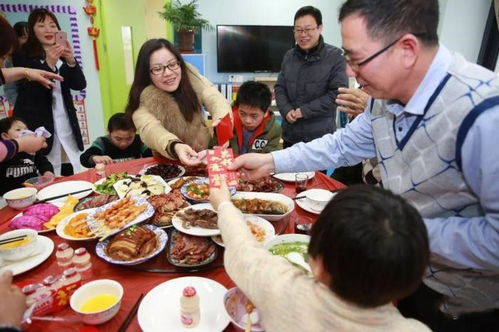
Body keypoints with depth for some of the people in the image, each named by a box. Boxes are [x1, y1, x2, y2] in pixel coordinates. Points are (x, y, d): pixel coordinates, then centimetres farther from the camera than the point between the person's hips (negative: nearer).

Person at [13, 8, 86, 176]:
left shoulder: (63, 55, 12)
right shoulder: (23, 55, 0)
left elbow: (80, 85, 1)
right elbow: (32, 90, -12)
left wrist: (71, 61, -16)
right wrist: (49, 64, -26)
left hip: (66, 124, 4)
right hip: (36, 126, -4)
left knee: (71, 177, 6)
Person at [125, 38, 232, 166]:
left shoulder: (190, 76, -7)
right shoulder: (143, 99, -15)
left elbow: (213, 97, -21)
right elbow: (150, 130, -32)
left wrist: (222, 118, -45)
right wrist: (175, 146, -54)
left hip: (206, 153, 2)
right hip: (168, 163, -2)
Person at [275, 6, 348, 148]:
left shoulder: (335, 56, -5)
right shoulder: (289, 56, 9)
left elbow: (338, 92, -12)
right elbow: (279, 88, 11)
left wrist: (304, 111, -16)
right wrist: (286, 110, -9)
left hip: (321, 136, -4)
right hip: (290, 134, 5)